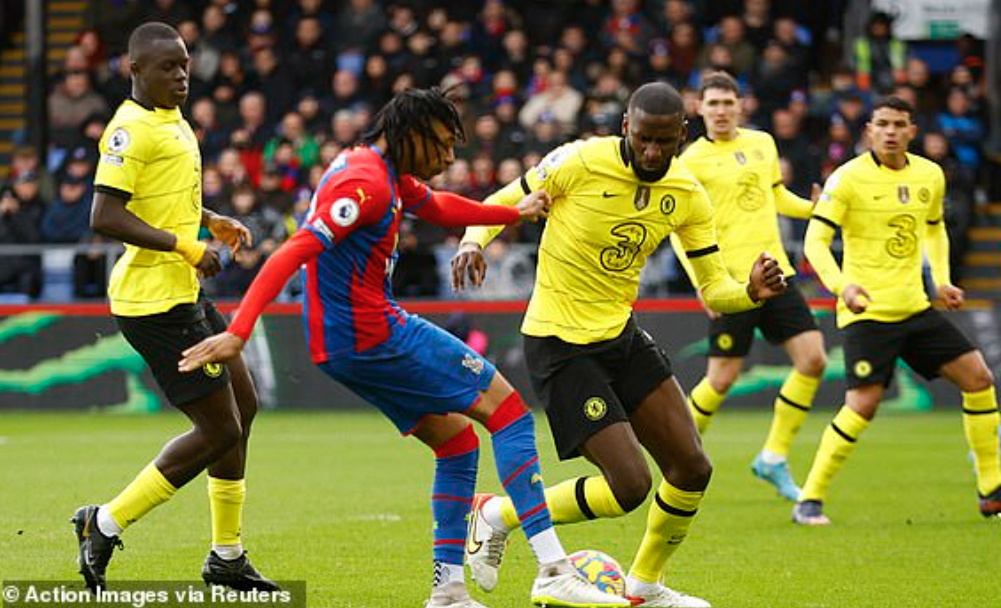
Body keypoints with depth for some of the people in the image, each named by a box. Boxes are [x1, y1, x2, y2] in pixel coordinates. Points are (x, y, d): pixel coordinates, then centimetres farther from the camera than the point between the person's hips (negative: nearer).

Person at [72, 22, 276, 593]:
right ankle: (107, 523, 3)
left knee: (242, 406, 17)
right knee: (219, 430, -7)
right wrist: (184, 245, -24)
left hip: (183, 294, 10)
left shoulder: (173, 120, 13)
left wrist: (211, 220, 17)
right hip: (155, 302, -10)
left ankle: (227, 556, 26)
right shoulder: (131, 129, -17)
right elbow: (105, 217, -25)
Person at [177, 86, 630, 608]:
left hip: (344, 348, 10)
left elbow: (436, 207, 34)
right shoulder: (366, 184, -19)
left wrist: (514, 213, 34)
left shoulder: (386, 173, 13)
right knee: (508, 409, -5)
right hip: (376, 335, -10)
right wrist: (238, 333, -35)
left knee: (456, 442, 18)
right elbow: (294, 253, -27)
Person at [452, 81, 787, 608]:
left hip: (621, 335, 7)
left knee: (692, 470, 4)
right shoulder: (581, 162, -18)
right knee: (629, 487, -15)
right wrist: (473, 241, -27)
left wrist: (753, 291, -20)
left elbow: (715, 290, 2)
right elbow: (500, 204, -6)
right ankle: (498, 515, 7)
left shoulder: (687, 196, -1)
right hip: (560, 346, -7)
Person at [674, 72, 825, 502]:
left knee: (813, 359, -4)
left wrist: (813, 208, 9)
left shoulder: (762, 143, 13)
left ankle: (772, 459, 8)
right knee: (722, 378, -5)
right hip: (731, 281, -6)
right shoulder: (692, 161, -5)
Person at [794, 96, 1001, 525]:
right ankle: (810, 500, -4)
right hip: (868, 311, -6)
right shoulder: (848, 179, -10)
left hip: (915, 308, 6)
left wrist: (942, 281, 13)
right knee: (863, 404, -16)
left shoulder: (930, 176, 7)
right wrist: (841, 285, -29)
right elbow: (815, 240, -13)